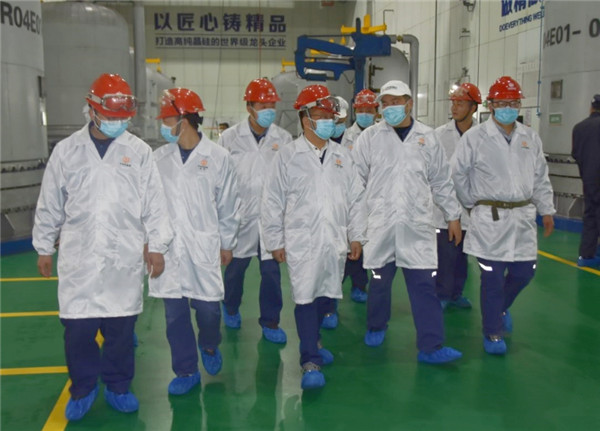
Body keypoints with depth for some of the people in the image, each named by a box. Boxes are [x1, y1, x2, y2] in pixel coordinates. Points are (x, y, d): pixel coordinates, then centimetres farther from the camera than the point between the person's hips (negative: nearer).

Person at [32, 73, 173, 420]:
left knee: (121, 326, 7)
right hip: (79, 258, 0)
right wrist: (44, 247, 11)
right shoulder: (66, 150, 2)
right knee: (78, 327, 4)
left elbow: (154, 203, 2)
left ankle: (118, 386, 27)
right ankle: (83, 388, 25)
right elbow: (50, 204, 8)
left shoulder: (140, 151, 0)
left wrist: (157, 246, 0)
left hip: (125, 259, 0)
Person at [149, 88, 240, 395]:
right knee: (174, 312, 6)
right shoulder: (159, 158, 3)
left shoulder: (217, 157, -3)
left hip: (203, 246, -2)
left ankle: (209, 346, 36)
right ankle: (186, 371, 22)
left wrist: (226, 243, 6)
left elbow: (227, 204, 3)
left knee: (208, 307, 2)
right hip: (167, 247, 2)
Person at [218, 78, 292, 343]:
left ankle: (270, 322, 20)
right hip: (240, 215, 0)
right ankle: (231, 309, 40)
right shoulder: (230, 138, -2)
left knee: (272, 271, 4)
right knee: (236, 266, 15)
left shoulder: (284, 139, 1)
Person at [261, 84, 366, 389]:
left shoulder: (342, 156, 8)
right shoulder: (288, 156, -3)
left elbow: (355, 198, 12)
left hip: (335, 241, 4)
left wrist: (356, 235, 8)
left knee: (326, 295, 14)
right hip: (302, 241, -4)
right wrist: (276, 241, -2)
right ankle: (311, 360, 7)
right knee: (305, 299, -3)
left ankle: (312, 340, 38)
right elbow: (273, 202, -2)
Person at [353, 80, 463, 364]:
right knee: (379, 280, 9)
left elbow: (441, 181, 14)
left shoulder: (427, 138, 8)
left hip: (417, 226, 1)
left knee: (424, 283, -3)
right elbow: (355, 178, 4)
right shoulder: (370, 137, 3)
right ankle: (376, 328, 35)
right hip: (380, 223, 0)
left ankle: (430, 346, 3)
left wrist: (453, 215, 15)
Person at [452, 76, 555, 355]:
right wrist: (472, 204, 2)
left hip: (523, 216, 5)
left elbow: (541, 178, 14)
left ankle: (501, 307, 39)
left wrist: (546, 210, 11)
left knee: (524, 272, 9)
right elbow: (459, 174, -1)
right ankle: (493, 332, 17)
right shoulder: (474, 137, -6)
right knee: (492, 277, 0)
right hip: (490, 219, -4)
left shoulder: (530, 137, 9)